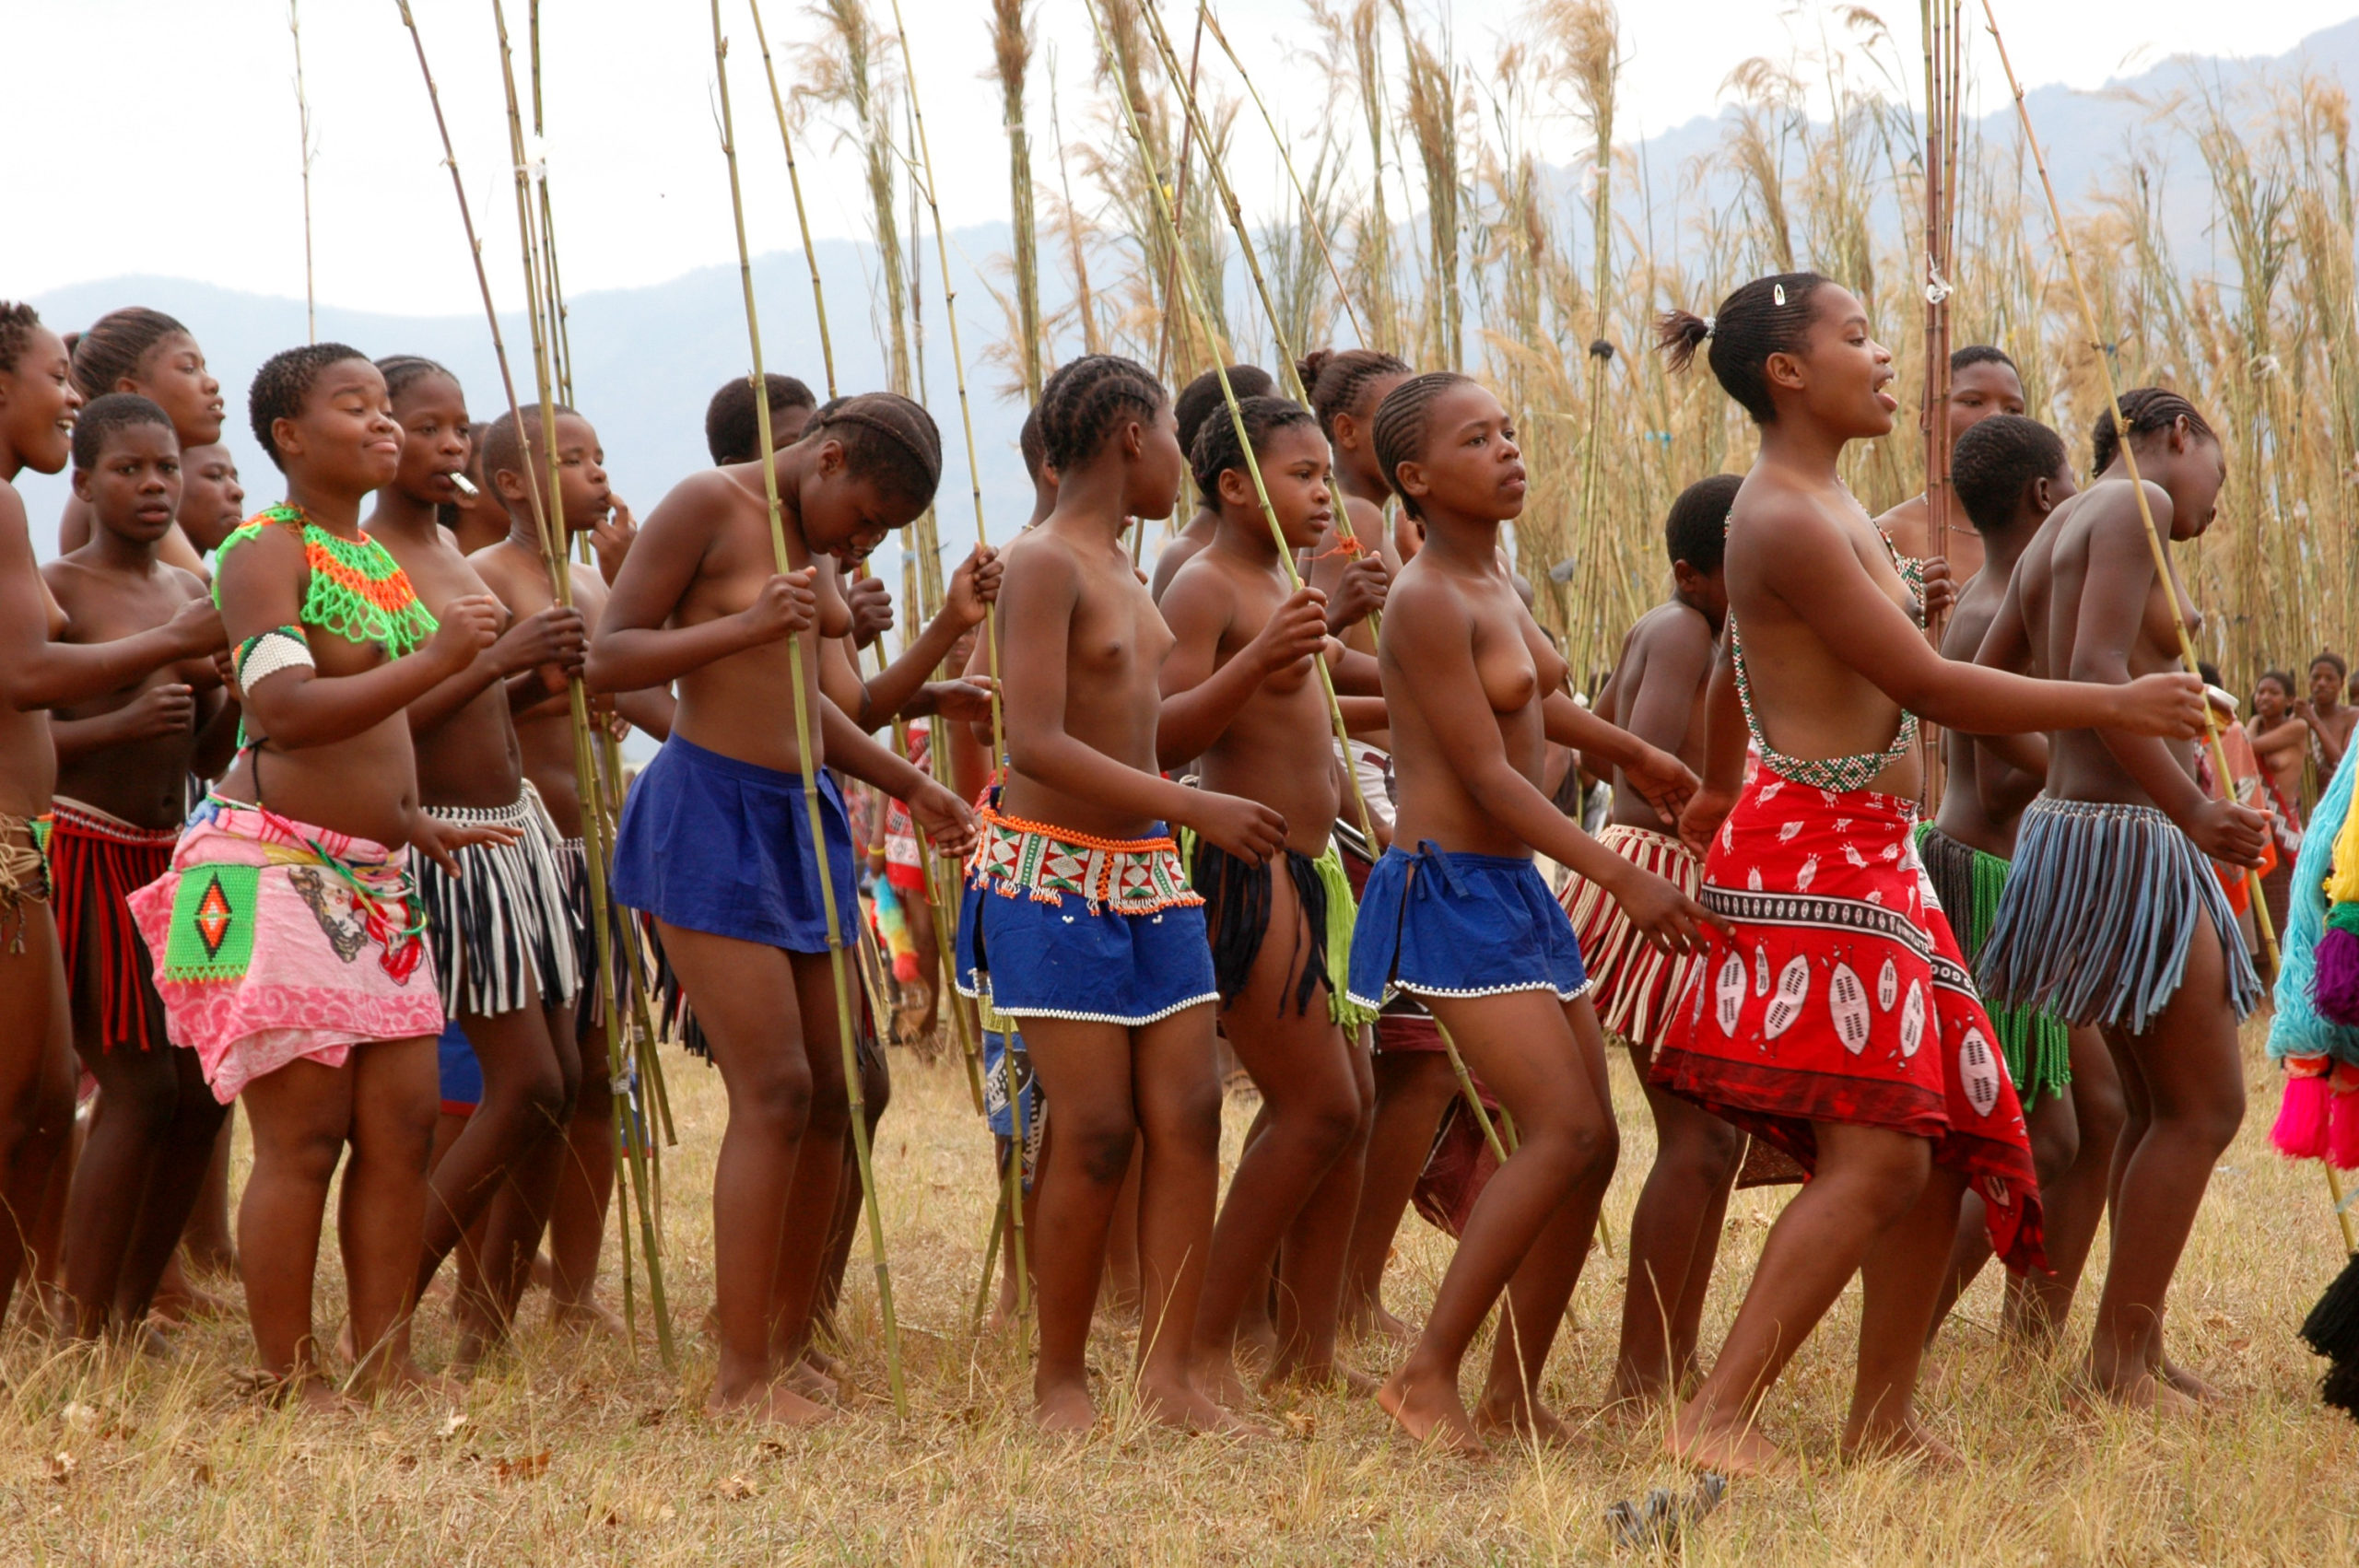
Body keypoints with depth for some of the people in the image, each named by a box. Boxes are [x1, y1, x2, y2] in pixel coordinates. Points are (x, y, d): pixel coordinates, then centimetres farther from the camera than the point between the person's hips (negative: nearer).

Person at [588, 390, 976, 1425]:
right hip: (710, 809, -8)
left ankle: (789, 1349, 16)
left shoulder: (821, 541, 16)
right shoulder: (708, 506, -8)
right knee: (775, 1090, -14)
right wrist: (746, 625, -22)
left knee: (828, 1093, 6)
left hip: (803, 821, 8)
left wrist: (912, 787, 26)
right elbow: (607, 658, -12)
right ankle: (742, 1380, -10)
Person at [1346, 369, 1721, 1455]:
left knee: (1592, 1143, 5)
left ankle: (1513, 1399, 10)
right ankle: (1428, 1373, -11)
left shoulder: (1495, 583, 13)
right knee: (1564, 1130, -18)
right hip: (1452, 887, -9)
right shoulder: (1428, 601, -15)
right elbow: (1487, 774, -19)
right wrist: (1626, 882, -22)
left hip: (1519, 889, 9)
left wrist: (1630, 753, 46)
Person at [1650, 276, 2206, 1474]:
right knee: (1876, 1155, -16)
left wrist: (1717, 793, 44)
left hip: (1871, 857, 10)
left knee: (1951, 1138, 9)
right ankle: (1718, 1416, -16)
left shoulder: (1823, 505, 16)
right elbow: (1929, 687, -19)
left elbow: (1734, 659, 30)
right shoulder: (1788, 519, -17)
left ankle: (1883, 1418, 14)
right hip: (1818, 857, -10)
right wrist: (2117, 705, -15)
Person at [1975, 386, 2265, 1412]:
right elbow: (2096, 672, -21)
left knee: (2157, 1110, 14)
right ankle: (2118, 1363, -5)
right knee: (2204, 1106, -6)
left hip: (2071, 822, 10)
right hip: (2128, 837, -10)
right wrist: (2191, 807, -20)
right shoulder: (2136, 504, -8)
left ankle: (2137, 1354, 16)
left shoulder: (2051, 539, 19)